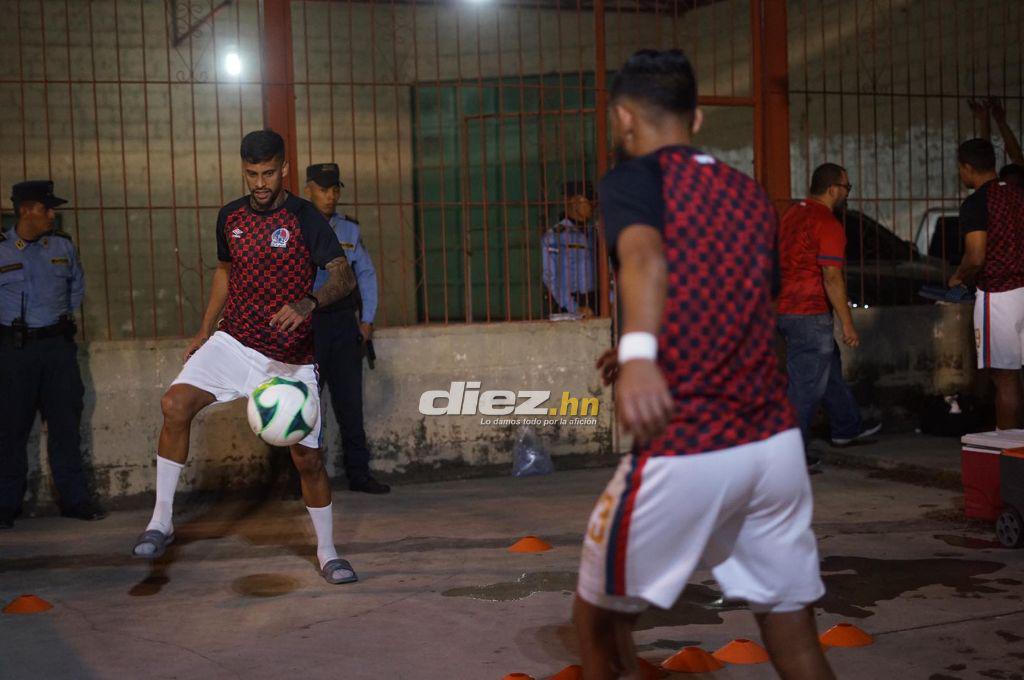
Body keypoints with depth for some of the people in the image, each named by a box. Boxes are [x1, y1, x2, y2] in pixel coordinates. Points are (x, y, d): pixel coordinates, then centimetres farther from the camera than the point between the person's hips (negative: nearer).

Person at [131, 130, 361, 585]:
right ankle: (161, 520, -9)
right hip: (233, 343, 3)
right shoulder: (230, 217, 7)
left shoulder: (304, 218, -8)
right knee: (175, 403, -21)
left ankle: (326, 553, 20)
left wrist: (308, 303, -35)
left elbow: (345, 277, -16)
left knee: (308, 457, -1)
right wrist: (205, 330, 19)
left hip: (291, 358, -3)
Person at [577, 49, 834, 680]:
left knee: (600, 620, 17)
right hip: (777, 442, 6)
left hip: (684, 454, -5)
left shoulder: (634, 177, -1)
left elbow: (644, 257, -25)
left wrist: (639, 352, -43)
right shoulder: (751, 193, 16)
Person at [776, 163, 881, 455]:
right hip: (810, 314, -10)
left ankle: (848, 427, 38)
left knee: (830, 368, 23)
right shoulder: (828, 224, -16)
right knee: (806, 386, -2)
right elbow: (832, 278, -21)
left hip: (785, 308, 10)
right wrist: (847, 323, -17)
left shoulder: (793, 213, 12)